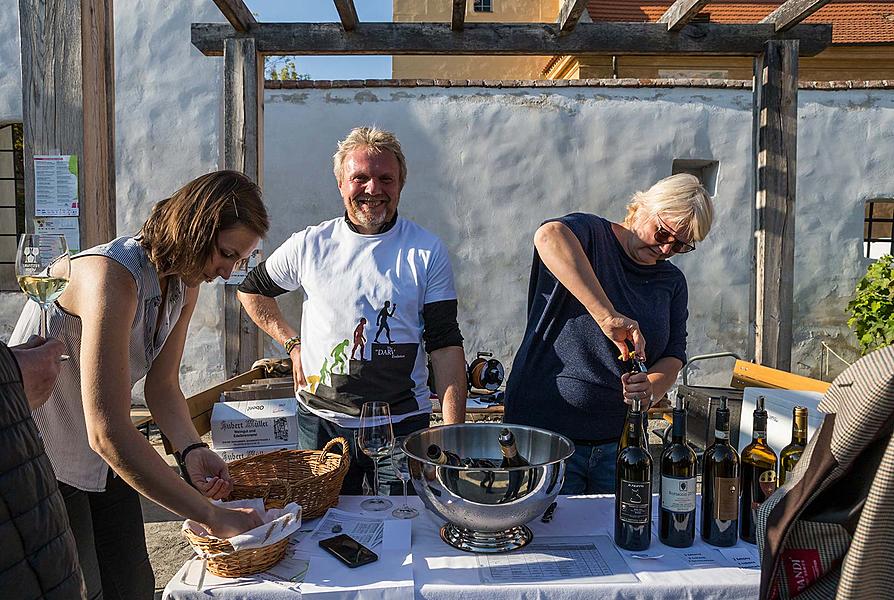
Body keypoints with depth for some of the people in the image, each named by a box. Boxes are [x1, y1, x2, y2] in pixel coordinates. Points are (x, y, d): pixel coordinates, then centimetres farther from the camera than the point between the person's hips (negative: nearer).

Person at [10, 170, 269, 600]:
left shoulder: (185, 282, -5)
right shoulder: (112, 276, -33)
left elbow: (161, 385, 2)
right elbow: (107, 432, -38)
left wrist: (191, 449, -18)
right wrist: (214, 517, -36)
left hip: (104, 457, 7)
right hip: (42, 461, -7)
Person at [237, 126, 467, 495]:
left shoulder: (427, 252, -3)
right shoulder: (310, 245, -1)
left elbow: (445, 344, -4)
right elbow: (252, 289, 16)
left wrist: (455, 432, -10)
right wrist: (293, 345, 5)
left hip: (403, 424, -1)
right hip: (322, 423, 1)